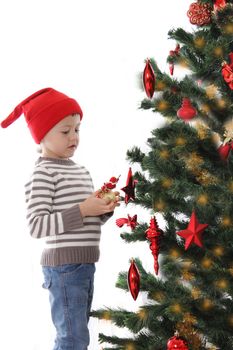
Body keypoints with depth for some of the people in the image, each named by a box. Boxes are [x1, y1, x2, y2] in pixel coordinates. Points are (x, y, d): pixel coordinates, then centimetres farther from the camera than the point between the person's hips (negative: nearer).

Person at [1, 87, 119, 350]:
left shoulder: (79, 170, 15)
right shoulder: (43, 173, -11)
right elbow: (36, 226, -19)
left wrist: (104, 209, 0)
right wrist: (82, 210, -22)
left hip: (85, 264, 9)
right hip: (64, 265, -9)